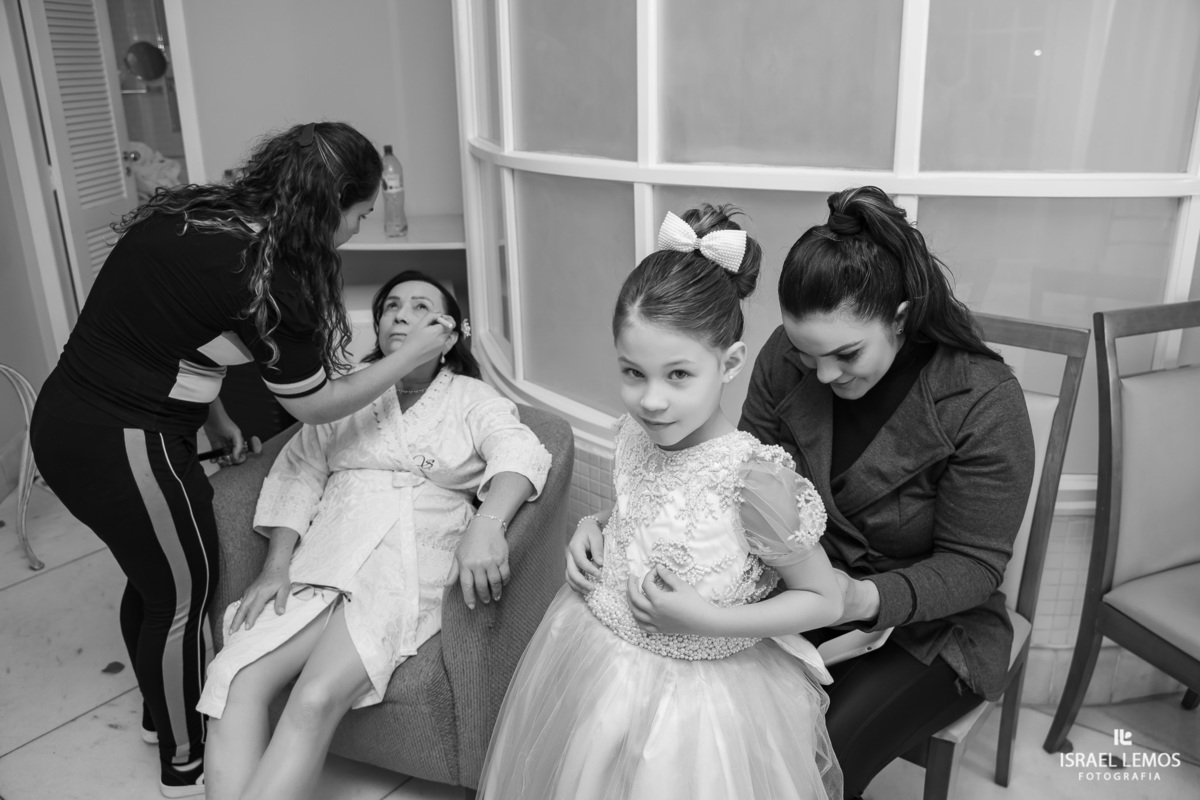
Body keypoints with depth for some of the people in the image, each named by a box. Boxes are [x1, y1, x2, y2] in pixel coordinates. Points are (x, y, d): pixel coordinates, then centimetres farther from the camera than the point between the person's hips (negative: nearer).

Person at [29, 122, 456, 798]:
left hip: (66, 417, 9)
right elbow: (316, 404, -12)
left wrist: (213, 415, 14)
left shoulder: (197, 212, 2)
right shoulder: (263, 273, -23)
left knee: (152, 576, 24)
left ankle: (162, 713, 47)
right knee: (184, 595, 10)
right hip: (122, 448, -9)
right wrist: (413, 354, -5)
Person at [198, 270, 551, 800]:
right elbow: (299, 473, 11)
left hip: (412, 565, -3)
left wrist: (486, 525, -32)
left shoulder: (472, 399, 9)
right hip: (324, 557, 4)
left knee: (316, 699, -25)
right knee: (234, 680, -19)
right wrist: (276, 566, -4)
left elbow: (521, 455, -10)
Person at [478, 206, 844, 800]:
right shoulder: (635, 432, -10)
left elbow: (825, 600, -15)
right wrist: (593, 526, -6)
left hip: (692, 696, -6)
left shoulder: (753, 479, -27)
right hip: (588, 666, 6)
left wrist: (708, 620, -22)